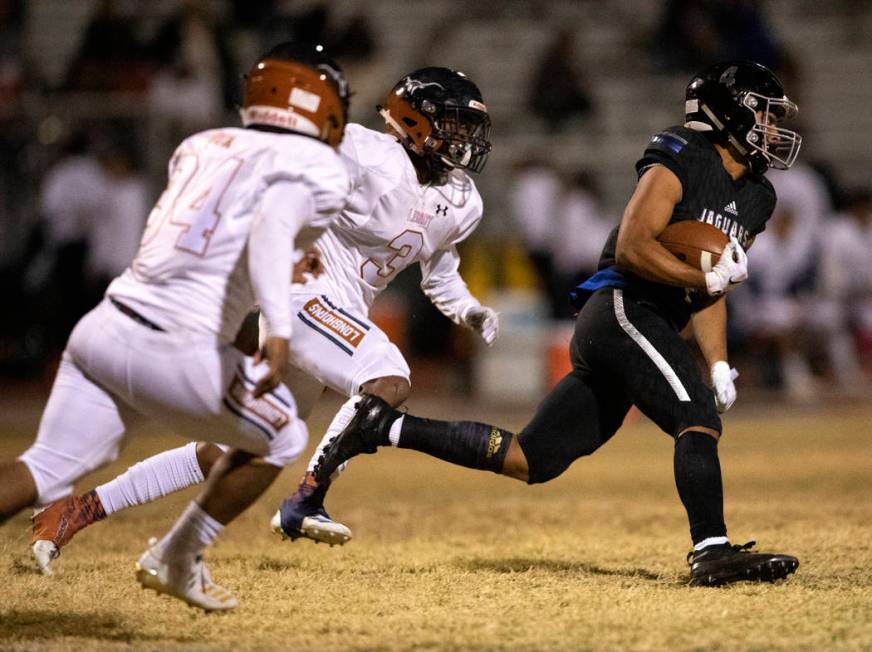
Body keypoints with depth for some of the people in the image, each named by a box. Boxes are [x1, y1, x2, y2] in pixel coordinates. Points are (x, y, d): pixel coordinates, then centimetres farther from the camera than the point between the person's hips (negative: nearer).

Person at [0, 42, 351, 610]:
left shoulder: (203, 145, 21)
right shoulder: (316, 167, 1)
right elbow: (272, 229, -18)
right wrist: (280, 329, -30)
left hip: (104, 327, 6)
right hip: (175, 356, -6)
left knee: (46, 471, 8)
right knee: (281, 438, 19)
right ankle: (175, 562, 25)